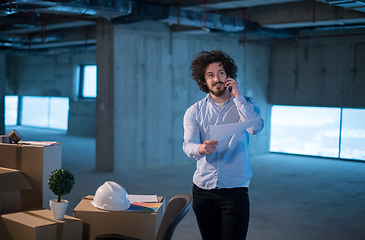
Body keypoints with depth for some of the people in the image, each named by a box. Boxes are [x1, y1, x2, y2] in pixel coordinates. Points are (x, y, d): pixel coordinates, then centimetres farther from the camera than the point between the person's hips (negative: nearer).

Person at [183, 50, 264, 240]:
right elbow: (188, 146, -8)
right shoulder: (194, 112, 5)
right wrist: (201, 149, -31)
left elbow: (256, 128, -16)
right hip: (203, 189, 2)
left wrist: (237, 95, -12)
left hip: (235, 189, -2)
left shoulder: (245, 105, 4)